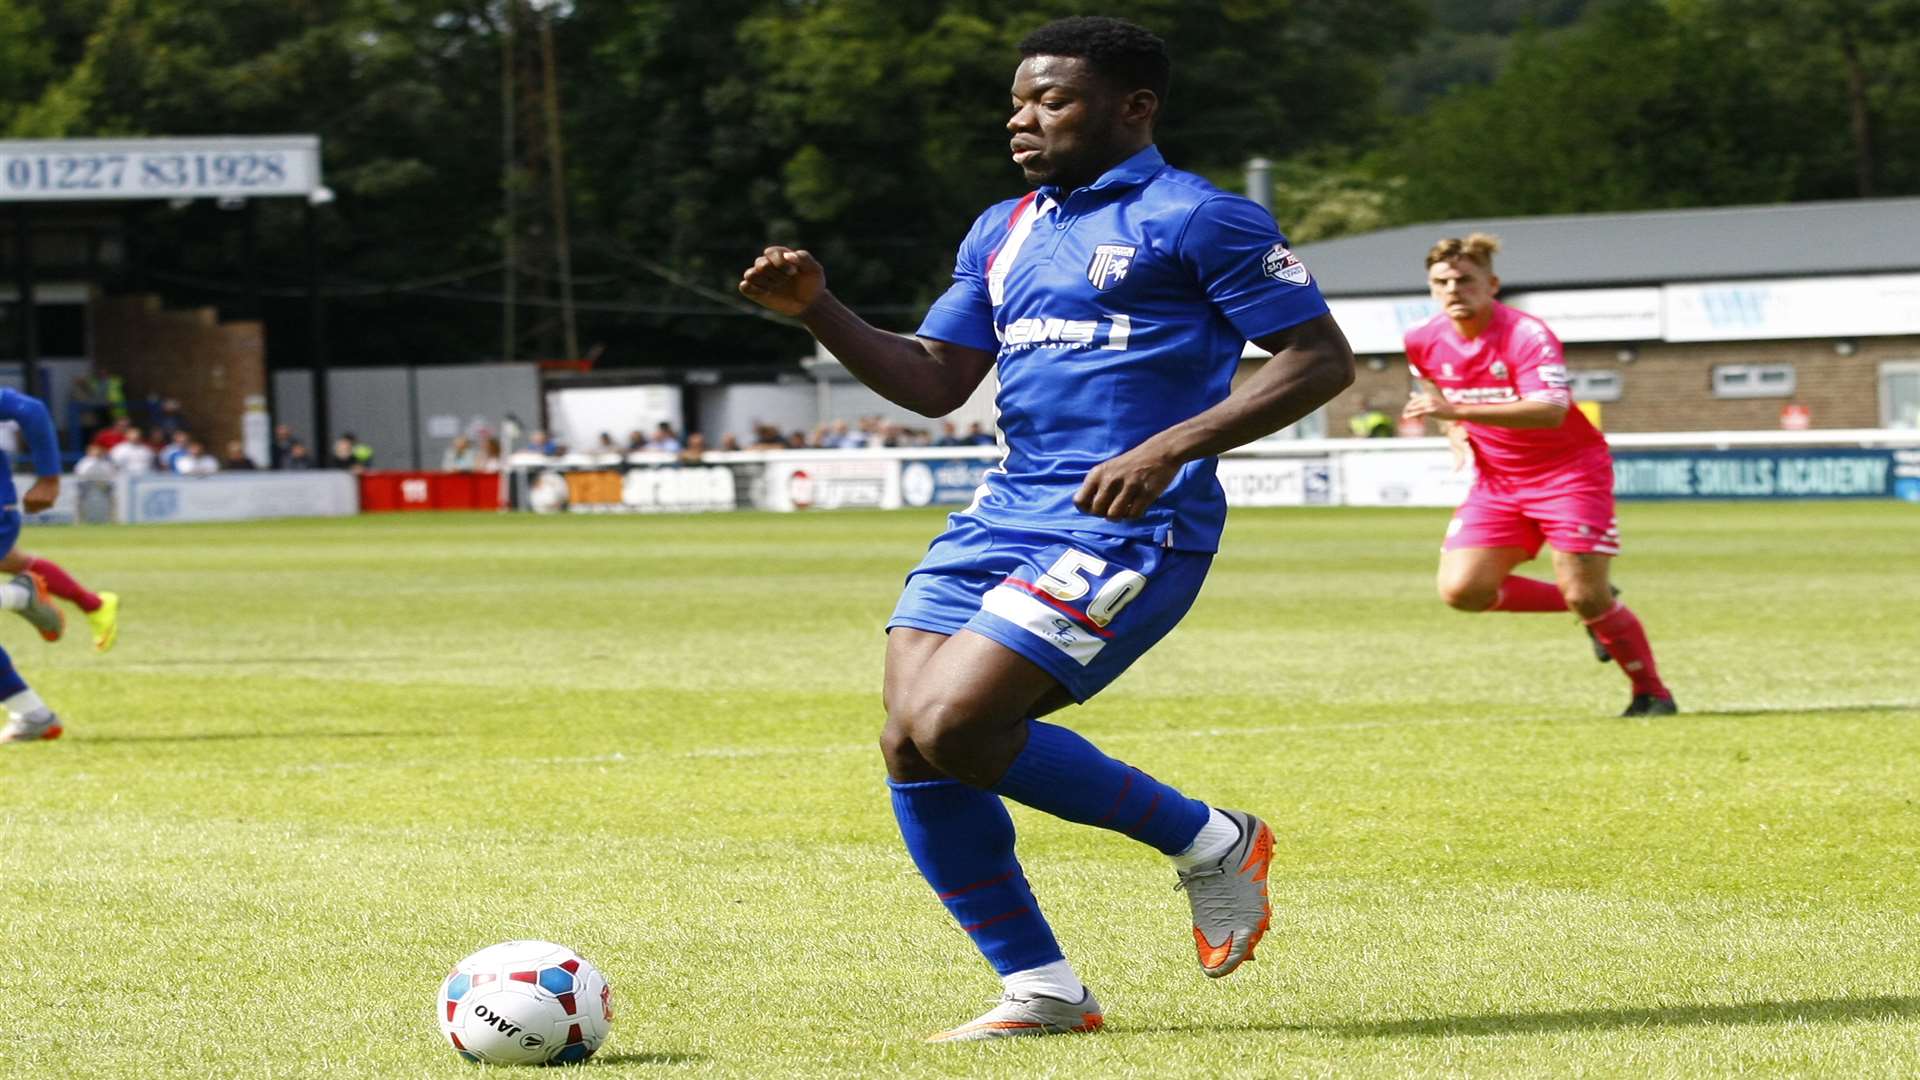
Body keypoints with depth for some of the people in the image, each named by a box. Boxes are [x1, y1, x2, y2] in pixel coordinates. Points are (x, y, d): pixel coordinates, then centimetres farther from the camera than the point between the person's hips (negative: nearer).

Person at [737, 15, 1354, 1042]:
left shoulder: (1197, 219, -5)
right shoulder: (1001, 233, 18)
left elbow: (1320, 359, -9)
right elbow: (933, 382, 21)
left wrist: (1170, 448, -19)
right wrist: (817, 311, 6)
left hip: (1129, 527, -8)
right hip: (1004, 513, 8)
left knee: (955, 725, -21)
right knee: (910, 744, -6)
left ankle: (1212, 843, -1)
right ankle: (1040, 991, 6)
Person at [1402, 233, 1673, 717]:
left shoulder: (1527, 335, -22)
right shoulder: (1423, 341, -3)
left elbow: (1551, 410, -38)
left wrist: (1457, 412, -45)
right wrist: (1456, 433, 3)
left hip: (1568, 471, -6)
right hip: (1497, 479, 6)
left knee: (1585, 595, -14)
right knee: (1461, 590, -11)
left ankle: (1652, 694, 9)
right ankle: (1593, 610, 10)